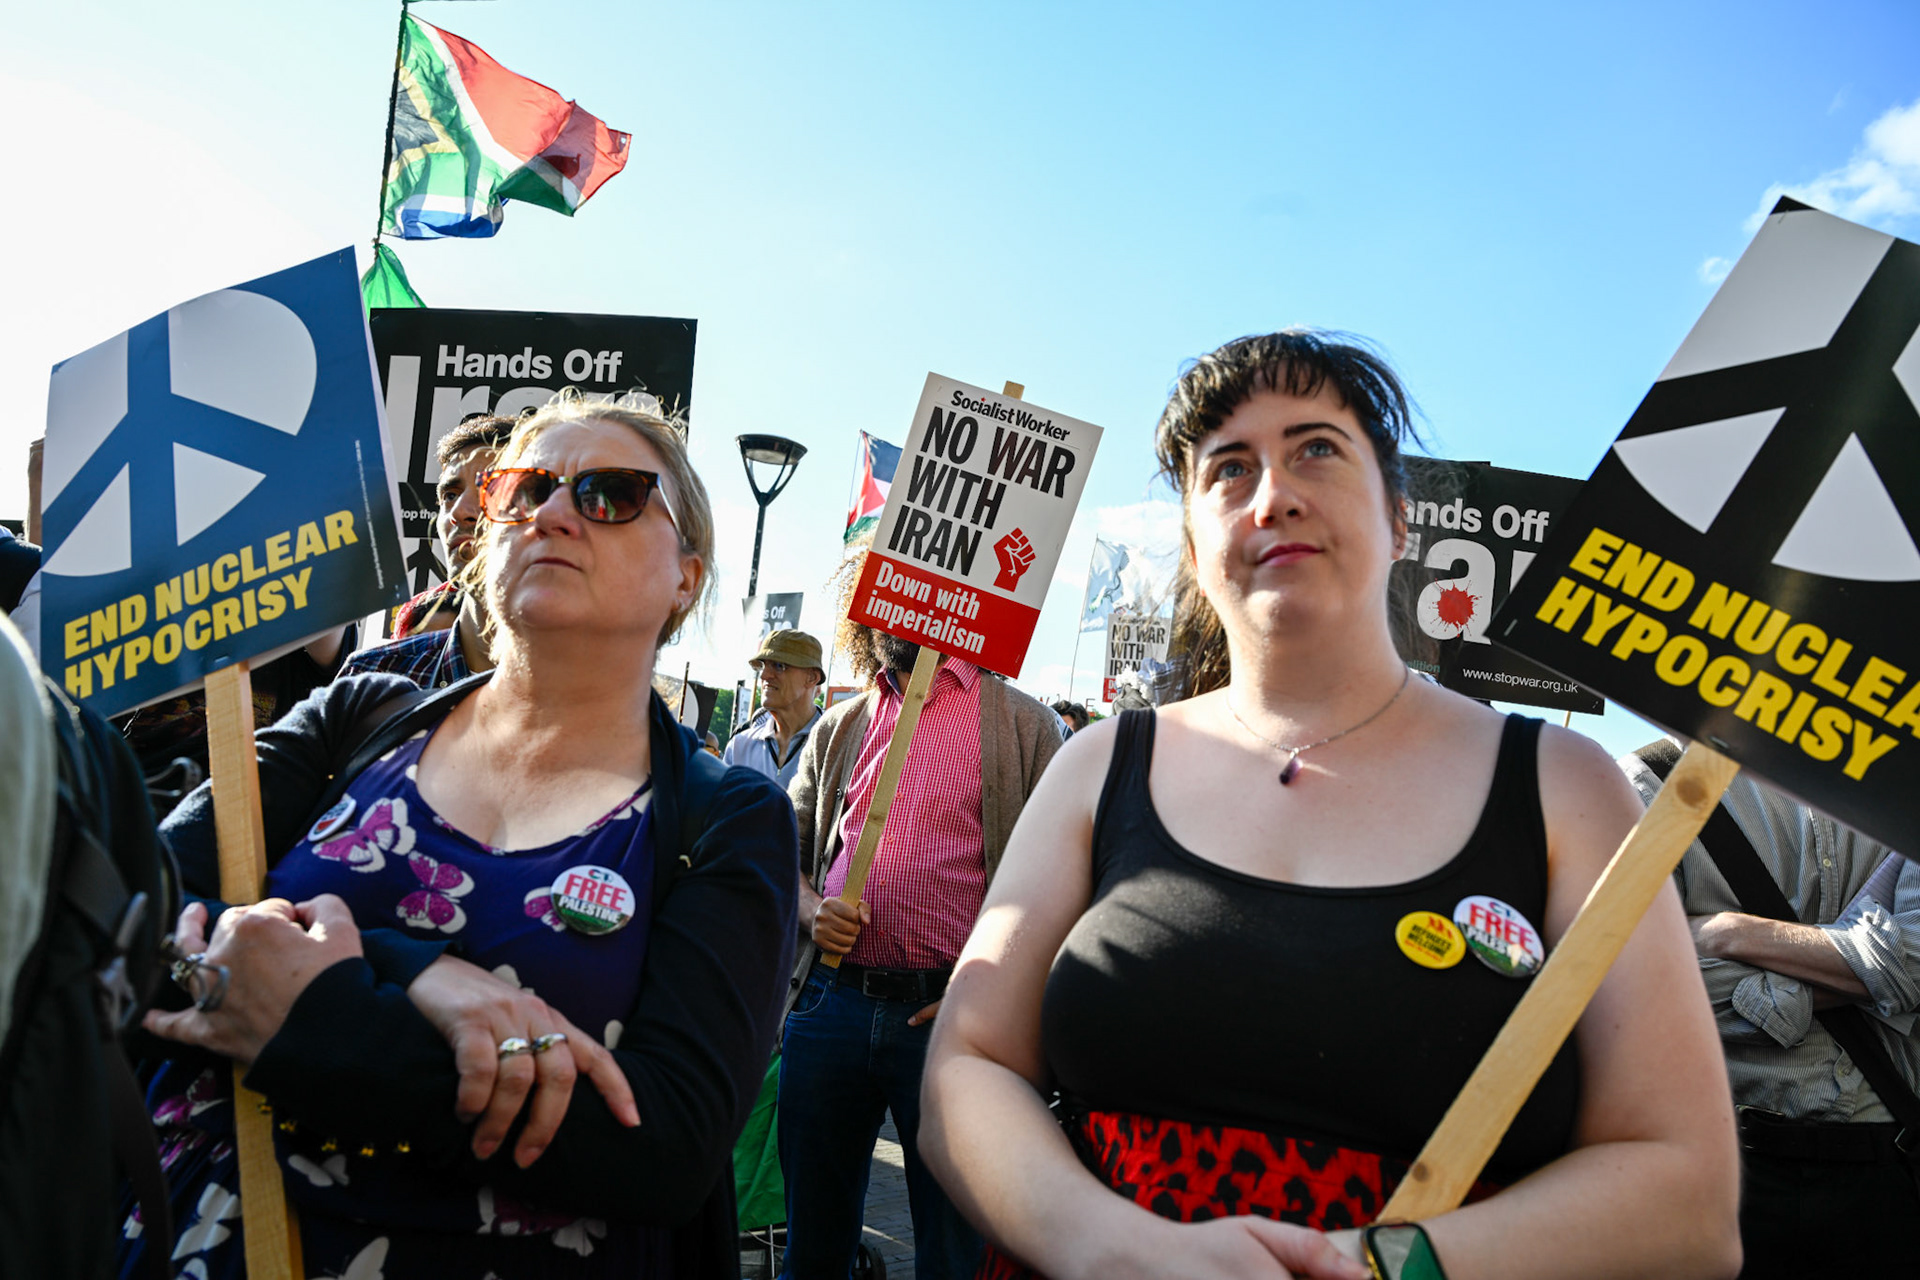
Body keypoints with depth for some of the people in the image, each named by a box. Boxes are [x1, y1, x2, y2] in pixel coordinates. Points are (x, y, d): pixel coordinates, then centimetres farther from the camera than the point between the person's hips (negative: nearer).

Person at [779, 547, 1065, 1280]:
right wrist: (812, 911, -3)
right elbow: (787, 852, 17)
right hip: (832, 999, 4)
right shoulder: (838, 730, 13)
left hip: (948, 1014, -3)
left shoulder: (1022, 724, 0)